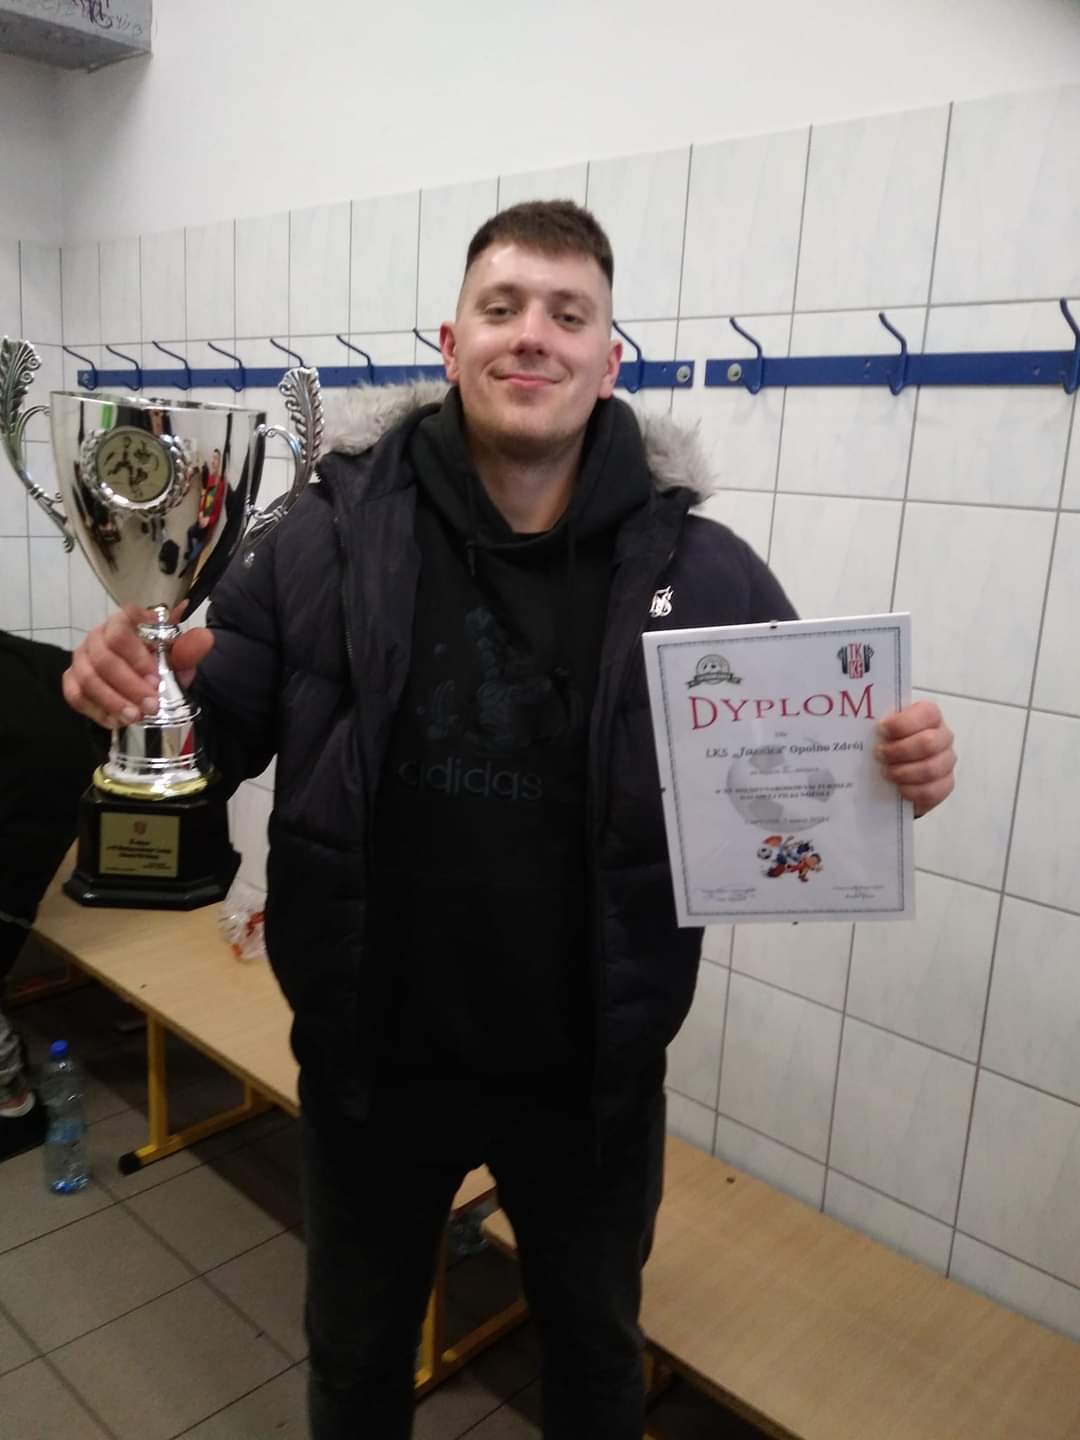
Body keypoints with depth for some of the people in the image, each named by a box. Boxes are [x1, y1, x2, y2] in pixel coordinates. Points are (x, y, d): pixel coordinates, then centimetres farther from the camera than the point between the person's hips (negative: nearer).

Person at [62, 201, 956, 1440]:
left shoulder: (697, 567, -11)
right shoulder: (334, 534, -10)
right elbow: (220, 727, -4)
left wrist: (894, 763, -24)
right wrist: (144, 679, -26)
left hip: (594, 1072, 0)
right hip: (370, 1058, 1)